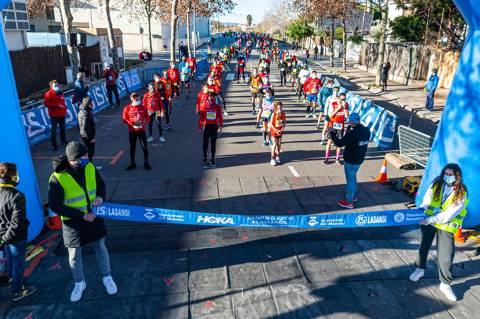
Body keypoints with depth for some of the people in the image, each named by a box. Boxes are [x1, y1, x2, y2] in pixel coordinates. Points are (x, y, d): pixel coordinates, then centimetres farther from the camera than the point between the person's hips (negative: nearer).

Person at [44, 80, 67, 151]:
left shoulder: (60, 93, 10)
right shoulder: (49, 94, -12)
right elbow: (46, 104, -22)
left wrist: (64, 107, 13)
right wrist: (57, 106, -26)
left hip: (62, 114, 7)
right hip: (54, 115, -7)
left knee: (62, 128, 18)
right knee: (53, 130, -5)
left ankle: (64, 141, 35)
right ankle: (54, 145, 0)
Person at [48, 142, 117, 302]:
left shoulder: (90, 168, -11)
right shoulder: (57, 178, -24)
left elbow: (101, 184, 6)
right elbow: (55, 206, -18)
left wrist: (100, 196, -16)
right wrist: (82, 215, -20)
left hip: (94, 216, 3)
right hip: (73, 223, -3)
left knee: (101, 249, 17)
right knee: (74, 256, 15)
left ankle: (107, 277, 40)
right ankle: (79, 283, 41)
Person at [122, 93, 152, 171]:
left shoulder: (143, 107, 1)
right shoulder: (127, 108, -3)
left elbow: (147, 118, 5)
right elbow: (125, 119, -3)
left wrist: (144, 122, -16)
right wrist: (132, 123, -18)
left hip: (141, 130, 0)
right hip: (132, 131, 0)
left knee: (144, 147, 1)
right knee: (132, 147, 9)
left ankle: (146, 163, 15)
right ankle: (132, 163, 22)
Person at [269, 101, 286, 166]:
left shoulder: (283, 114, -7)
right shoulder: (274, 114, -17)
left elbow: (284, 122, 1)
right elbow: (271, 124, -15)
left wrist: (282, 129, -13)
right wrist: (276, 130, -20)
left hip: (280, 131, 4)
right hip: (274, 131, -4)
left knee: (279, 144, 10)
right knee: (275, 144, -4)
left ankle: (277, 156, 27)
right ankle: (272, 159, 4)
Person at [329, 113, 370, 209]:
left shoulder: (353, 133, -28)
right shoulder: (367, 130, -2)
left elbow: (339, 143, -27)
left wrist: (332, 132, -16)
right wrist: (349, 129, 5)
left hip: (350, 161, -8)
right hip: (359, 160, 8)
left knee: (350, 180, 6)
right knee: (353, 177, 27)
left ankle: (349, 202, 20)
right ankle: (353, 195, 44)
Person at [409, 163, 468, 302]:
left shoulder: (462, 194, -16)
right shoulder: (437, 184, -6)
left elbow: (449, 215, -23)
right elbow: (427, 200, 5)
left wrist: (429, 220, -26)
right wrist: (422, 208, -11)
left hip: (446, 227, -3)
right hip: (428, 221, 4)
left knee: (445, 257, -5)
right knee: (423, 246, 19)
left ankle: (445, 284, 16)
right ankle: (420, 269, 43)